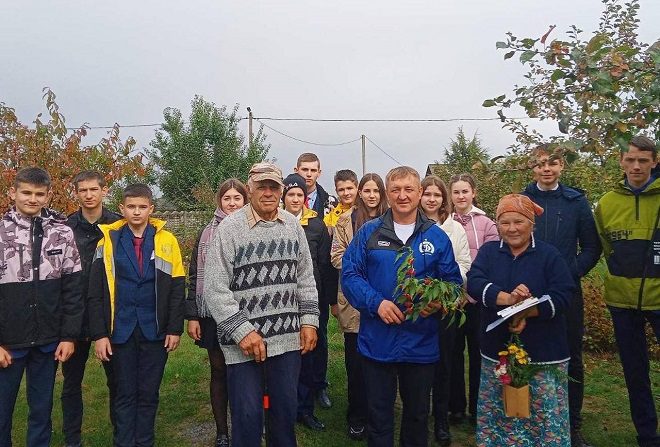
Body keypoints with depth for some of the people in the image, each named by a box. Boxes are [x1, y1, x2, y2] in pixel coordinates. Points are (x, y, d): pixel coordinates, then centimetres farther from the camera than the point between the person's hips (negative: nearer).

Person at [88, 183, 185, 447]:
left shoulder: (167, 241, 1)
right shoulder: (108, 240, 2)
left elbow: (177, 290, 1)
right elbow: (95, 294, 1)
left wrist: (175, 329, -3)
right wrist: (99, 334, -4)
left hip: (155, 331, 0)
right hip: (120, 332, 0)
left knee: (149, 393, 10)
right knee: (124, 394, 10)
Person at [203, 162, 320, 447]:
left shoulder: (293, 225, 5)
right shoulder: (229, 228, -9)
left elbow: (305, 277, 11)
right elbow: (214, 289, -11)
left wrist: (309, 320, 4)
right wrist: (242, 331, -15)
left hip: (288, 338, 4)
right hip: (243, 343, -4)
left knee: (287, 408, 16)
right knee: (247, 415, 6)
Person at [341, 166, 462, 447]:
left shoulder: (436, 236, 2)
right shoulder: (369, 232, -2)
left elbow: (453, 281, 4)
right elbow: (349, 274, -5)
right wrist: (377, 302, -19)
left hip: (421, 343, 1)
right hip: (377, 341, -1)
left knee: (417, 414, 19)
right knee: (379, 414, 14)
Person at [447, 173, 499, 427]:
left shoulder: (485, 223, -1)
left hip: (477, 298, -1)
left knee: (477, 352, 8)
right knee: (454, 351, 11)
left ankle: (477, 408, 23)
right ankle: (456, 406, 25)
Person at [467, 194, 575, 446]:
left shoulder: (549, 254, 0)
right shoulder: (488, 252, 6)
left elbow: (562, 296, -9)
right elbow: (474, 283, -11)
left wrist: (527, 312, -23)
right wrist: (506, 298, -27)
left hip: (543, 354, -2)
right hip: (497, 352, 2)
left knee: (545, 415, 3)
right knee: (498, 415, 11)